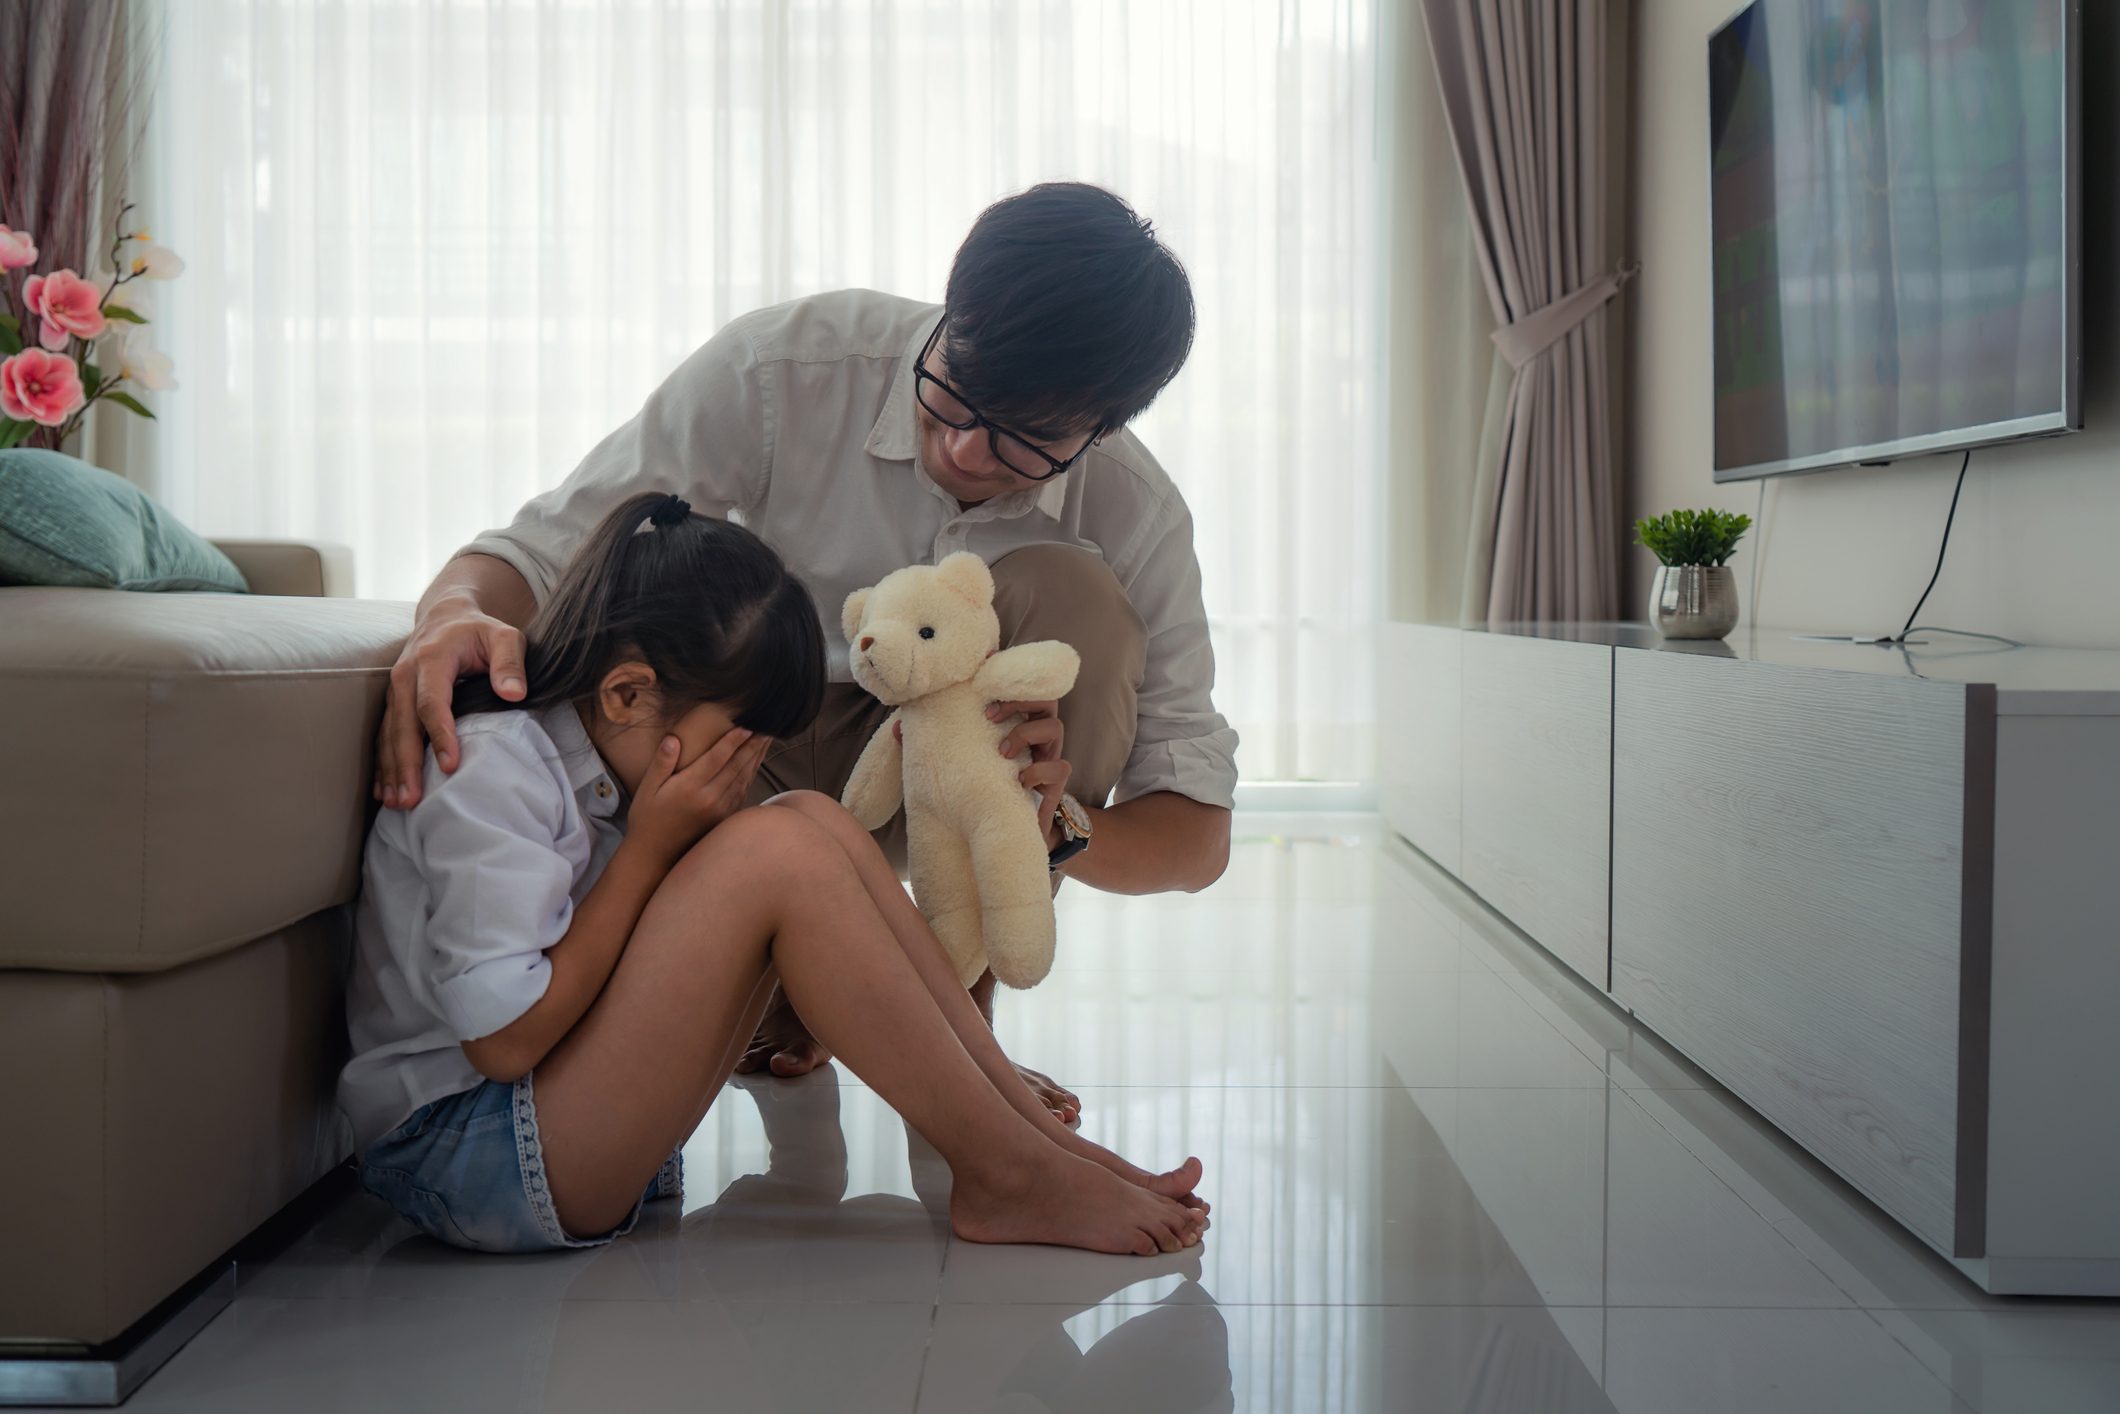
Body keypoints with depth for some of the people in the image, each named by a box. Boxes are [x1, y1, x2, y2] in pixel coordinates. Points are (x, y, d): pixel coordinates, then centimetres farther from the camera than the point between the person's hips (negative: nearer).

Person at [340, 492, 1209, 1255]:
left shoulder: (602, 759, 10)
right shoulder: (488, 772, -18)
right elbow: (505, 1038, -23)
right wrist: (650, 848, -18)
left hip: (562, 1122, 9)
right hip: (461, 1160, -9)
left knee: (816, 822, -5)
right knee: (778, 853, -26)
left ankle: (1036, 1127, -7)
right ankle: (1008, 1178, -17)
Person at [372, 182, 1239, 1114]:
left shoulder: (1134, 517, -21)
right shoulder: (784, 367, -25)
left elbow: (1197, 834, -16)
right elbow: (541, 551, -21)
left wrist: (1056, 826, -40)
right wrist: (456, 614, -47)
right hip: (752, 753, -1)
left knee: (1072, 595, -30)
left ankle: (964, 1008, -14)